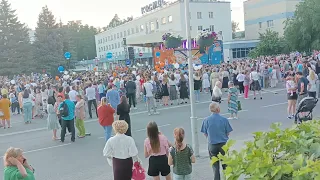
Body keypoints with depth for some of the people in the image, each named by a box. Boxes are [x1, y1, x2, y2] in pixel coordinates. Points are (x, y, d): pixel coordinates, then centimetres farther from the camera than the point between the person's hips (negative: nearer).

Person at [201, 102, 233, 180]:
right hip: (223, 144, 0)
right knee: (225, 163, 18)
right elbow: (228, 133, -4)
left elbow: (205, 134, -3)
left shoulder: (206, 120, -11)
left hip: (212, 144, 0)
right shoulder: (224, 119, -13)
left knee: (215, 165, 14)